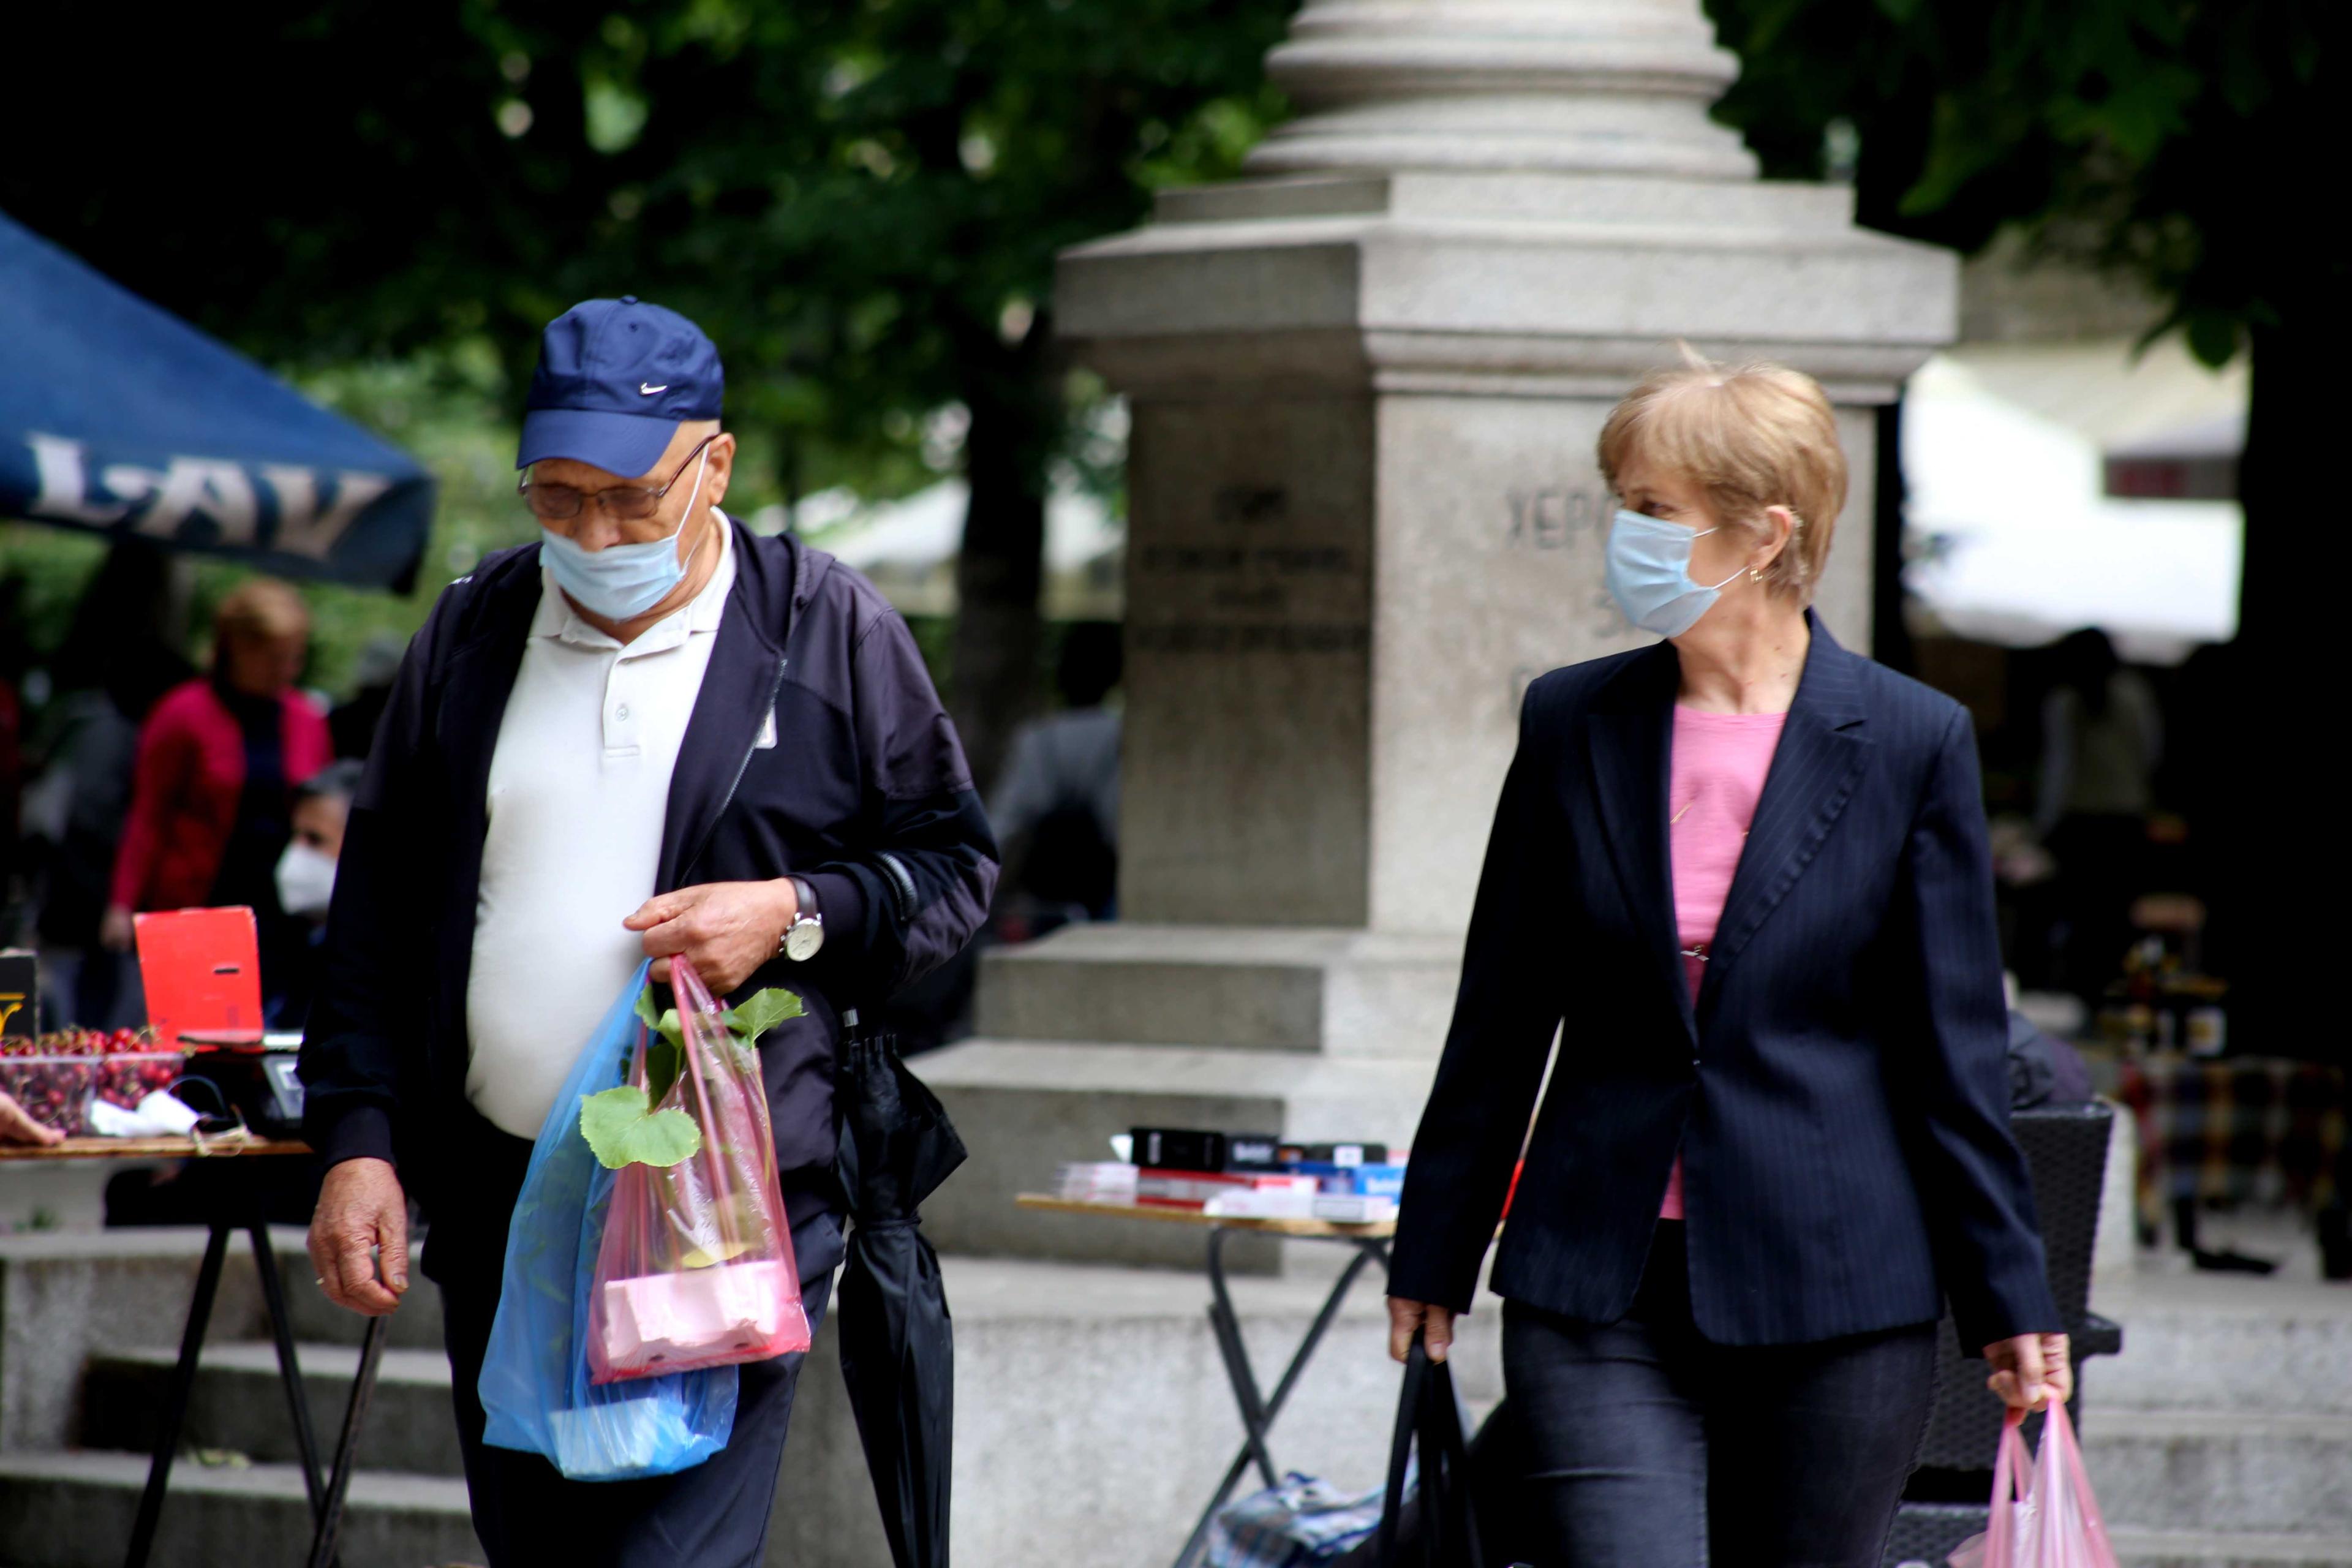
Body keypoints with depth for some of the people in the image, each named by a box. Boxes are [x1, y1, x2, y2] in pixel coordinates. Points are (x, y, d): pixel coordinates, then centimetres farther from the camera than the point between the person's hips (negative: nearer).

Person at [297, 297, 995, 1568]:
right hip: (500, 1206, 5)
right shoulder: (473, 631, 11)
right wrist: (356, 1138, 6)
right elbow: (376, 909, 15)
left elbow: (952, 865, 6)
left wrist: (794, 916, -12)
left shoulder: (829, 632, 1)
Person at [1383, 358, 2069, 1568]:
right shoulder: (1573, 726, 6)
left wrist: (2006, 1299, 2)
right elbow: (1500, 1020, 13)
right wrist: (1433, 1258, 14)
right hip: (1598, 1296, 1)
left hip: (1833, 1298, -1)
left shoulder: (1912, 744, -1)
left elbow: (1953, 1046, 2)